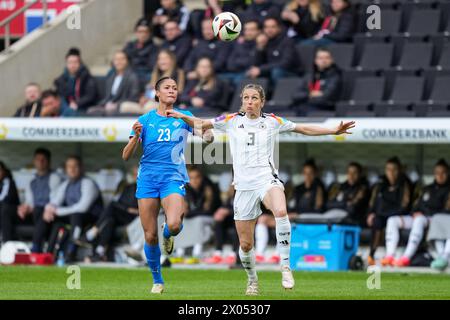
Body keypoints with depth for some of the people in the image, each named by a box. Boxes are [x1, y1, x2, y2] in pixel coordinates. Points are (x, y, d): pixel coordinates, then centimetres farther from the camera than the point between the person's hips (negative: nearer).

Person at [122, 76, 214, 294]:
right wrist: (136, 137, -14)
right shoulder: (145, 120, 7)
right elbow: (126, 156, 4)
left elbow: (207, 136, -3)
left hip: (173, 178, -1)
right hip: (147, 178, 1)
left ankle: (168, 235, 12)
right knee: (150, 235, -1)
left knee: (173, 224, -26)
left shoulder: (183, 117, 7)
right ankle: (157, 281, 18)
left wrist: (207, 134, -26)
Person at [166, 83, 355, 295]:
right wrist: (183, 116, -2)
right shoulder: (232, 121, 8)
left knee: (281, 212, -36)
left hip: (267, 180, -2)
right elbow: (202, 124, 15)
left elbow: (304, 129, 16)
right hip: (244, 187, 2)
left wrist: (333, 131, 11)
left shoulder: (272, 122, 7)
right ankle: (252, 280, 30)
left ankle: (285, 267, -28)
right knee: (245, 244, 2)